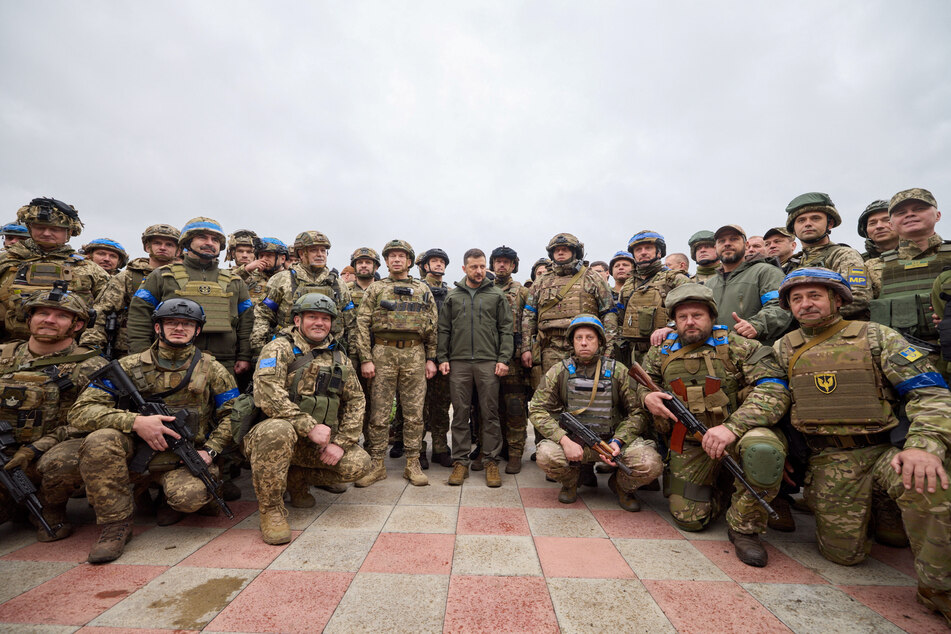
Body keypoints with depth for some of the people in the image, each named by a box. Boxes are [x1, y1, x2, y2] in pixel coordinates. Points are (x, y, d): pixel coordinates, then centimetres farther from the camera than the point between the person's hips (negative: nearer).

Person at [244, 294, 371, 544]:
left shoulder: (339, 359, 8)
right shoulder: (279, 348, -7)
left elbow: (356, 401, 8)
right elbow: (267, 395, -22)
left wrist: (341, 442, -5)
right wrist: (310, 426, -26)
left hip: (315, 444, 5)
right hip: (267, 434, -5)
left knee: (358, 463, -12)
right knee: (278, 430, -38)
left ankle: (297, 480, 15)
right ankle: (270, 508, -14)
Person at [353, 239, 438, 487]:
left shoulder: (423, 290, 13)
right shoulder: (375, 289, 9)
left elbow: (433, 327, 11)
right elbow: (362, 324, 3)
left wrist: (431, 358, 4)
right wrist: (365, 359, -6)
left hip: (415, 354, 1)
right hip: (383, 353, -1)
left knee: (414, 412, 4)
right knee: (379, 412, 3)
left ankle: (413, 464, 16)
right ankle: (377, 464, 16)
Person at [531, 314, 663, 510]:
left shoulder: (618, 371, -1)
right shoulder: (558, 372, -3)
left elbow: (638, 411, 0)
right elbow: (537, 410, -7)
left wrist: (618, 441, -16)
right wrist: (565, 440, -20)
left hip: (612, 440, 1)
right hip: (573, 440, 0)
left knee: (651, 464, -25)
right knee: (546, 455, -30)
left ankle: (621, 485, 13)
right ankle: (570, 481, 9)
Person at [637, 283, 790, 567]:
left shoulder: (739, 346, -6)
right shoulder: (661, 353, 6)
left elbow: (773, 391, -18)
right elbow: (641, 383, 21)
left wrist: (733, 427, -32)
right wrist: (647, 397, -6)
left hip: (739, 432, -3)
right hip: (689, 445, 3)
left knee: (762, 449, -39)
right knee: (689, 519, -1)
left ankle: (744, 527, -12)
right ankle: (721, 488, 34)